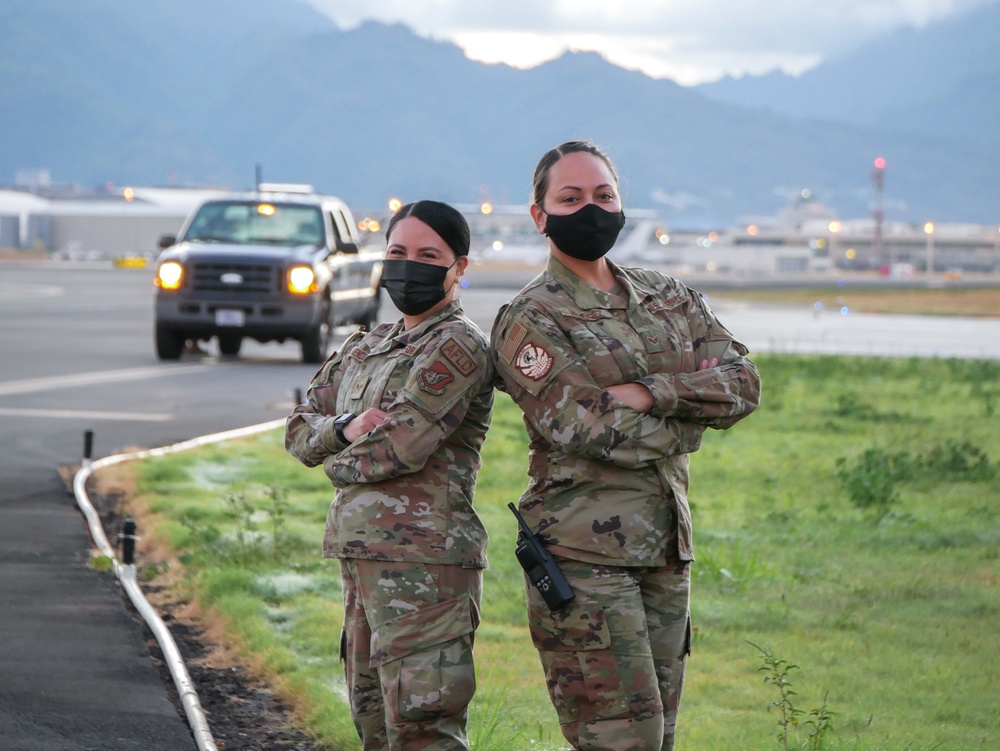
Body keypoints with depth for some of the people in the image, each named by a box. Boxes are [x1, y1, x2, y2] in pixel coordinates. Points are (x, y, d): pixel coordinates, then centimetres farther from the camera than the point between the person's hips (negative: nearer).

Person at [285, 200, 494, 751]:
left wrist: (341, 462, 2)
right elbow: (299, 431, 13)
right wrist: (346, 427, -10)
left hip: (423, 560, -9)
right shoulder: (366, 348, 18)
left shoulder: (458, 348, -9)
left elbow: (400, 447, -18)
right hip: (360, 556, 9)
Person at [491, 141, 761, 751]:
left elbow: (743, 382, 2)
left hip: (667, 550, 7)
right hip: (584, 555, -7)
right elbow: (590, 431, -16)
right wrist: (692, 410, -4)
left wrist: (650, 393, -13)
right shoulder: (531, 321, -5)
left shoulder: (669, 298, 15)